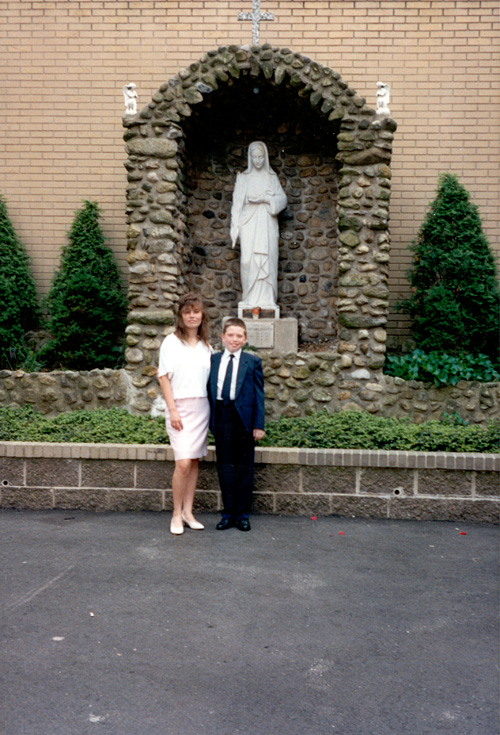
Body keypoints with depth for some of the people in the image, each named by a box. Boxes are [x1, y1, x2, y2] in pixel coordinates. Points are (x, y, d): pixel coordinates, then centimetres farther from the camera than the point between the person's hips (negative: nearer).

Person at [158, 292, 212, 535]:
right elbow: (164, 377, -4)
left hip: (201, 407, 5)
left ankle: (188, 511, 17)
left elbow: (210, 379, 15)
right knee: (183, 463, -11)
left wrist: (212, 407, 5)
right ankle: (176, 514, 4)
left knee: (194, 461, 8)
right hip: (180, 406, -4)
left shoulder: (206, 346, 12)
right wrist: (172, 410, -11)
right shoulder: (171, 342, -1)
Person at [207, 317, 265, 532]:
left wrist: (259, 424, -6)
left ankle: (243, 514, 17)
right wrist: (209, 420, 3)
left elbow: (259, 394, 0)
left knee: (244, 467, 5)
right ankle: (228, 513, 18)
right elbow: (209, 391, 9)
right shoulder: (213, 360, 9)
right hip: (221, 418, 2)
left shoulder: (253, 362, 2)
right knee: (224, 466, 7)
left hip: (243, 418, -2)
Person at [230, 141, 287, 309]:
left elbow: (282, 199, 3)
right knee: (249, 260, -9)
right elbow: (237, 204, 6)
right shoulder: (243, 178, 9)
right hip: (249, 225, -1)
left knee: (268, 260, -5)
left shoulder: (272, 178, 12)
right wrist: (235, 229, -1)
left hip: (267, 226, 1)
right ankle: (251, 300, -3)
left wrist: (265, 198, -13)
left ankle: (267, 299, 0)